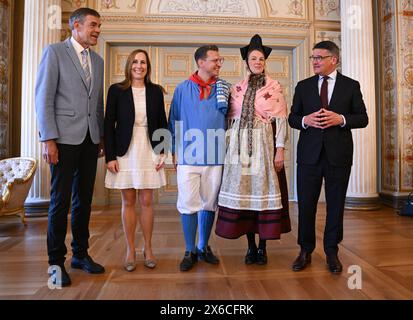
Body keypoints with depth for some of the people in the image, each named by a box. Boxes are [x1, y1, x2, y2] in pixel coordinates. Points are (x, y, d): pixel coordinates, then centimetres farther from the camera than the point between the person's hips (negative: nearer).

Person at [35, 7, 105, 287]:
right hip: (65, 138, -5)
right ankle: (56, 261, 15)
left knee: (84, 199, 9)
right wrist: (48, 139, -13)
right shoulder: (55, 52, 0)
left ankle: (81, 254, 22)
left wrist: (101, 136, 11)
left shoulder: (97, 60, 16)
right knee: (61, 200, 1)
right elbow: (44, 98, -7)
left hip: (90, 140, 5)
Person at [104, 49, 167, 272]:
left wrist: (162, 152, 0)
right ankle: (130, 250, 19)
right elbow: (109, 124, 0)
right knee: (128, 201, 6)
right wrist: (110, 156, -6)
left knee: (146, 201, 5)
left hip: (149, 152, 1)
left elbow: (162, 124, 8)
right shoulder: (116, 90, 2)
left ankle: (148, 249, 20)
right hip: (125, 152, -1)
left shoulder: (156, 91, 7)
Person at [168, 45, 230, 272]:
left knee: (209, 204, 11)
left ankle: (203, 247, 28)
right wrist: (174, 152, 6)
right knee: (188, 204, 1)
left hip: (215, 156, 2)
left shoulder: (223, 88, 8)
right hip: (189, 156, -1)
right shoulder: (183, 88, 5)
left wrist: (223, 97, -6)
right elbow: (174, 122, 8)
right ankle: (190, 251, 17)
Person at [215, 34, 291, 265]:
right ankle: (251, 245, 15)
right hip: (241, 146, 3)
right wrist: (230, 147, 3)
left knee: (264, 190, -1)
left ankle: (263, 246, 13)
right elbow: (231, 120, 11)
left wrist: (280, 149, -9)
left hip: (265, 144, -2)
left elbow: (281, 120, -1)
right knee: (243, 191, 2)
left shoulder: (275, 87, 5)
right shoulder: (237, 88, 13)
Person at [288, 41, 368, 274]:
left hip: (339, 154, 0)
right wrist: (305, 120, -11)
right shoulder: (303, 86, 10)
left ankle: (332, 252, 24)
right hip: (309, 153, 1)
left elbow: (363, 118, 5)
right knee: (306, 204, 3)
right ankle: (306, 251, 20)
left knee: (336, 204, 8)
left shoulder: (351, 86, 7)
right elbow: (292, 118, 10)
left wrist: (341, 119, -13)